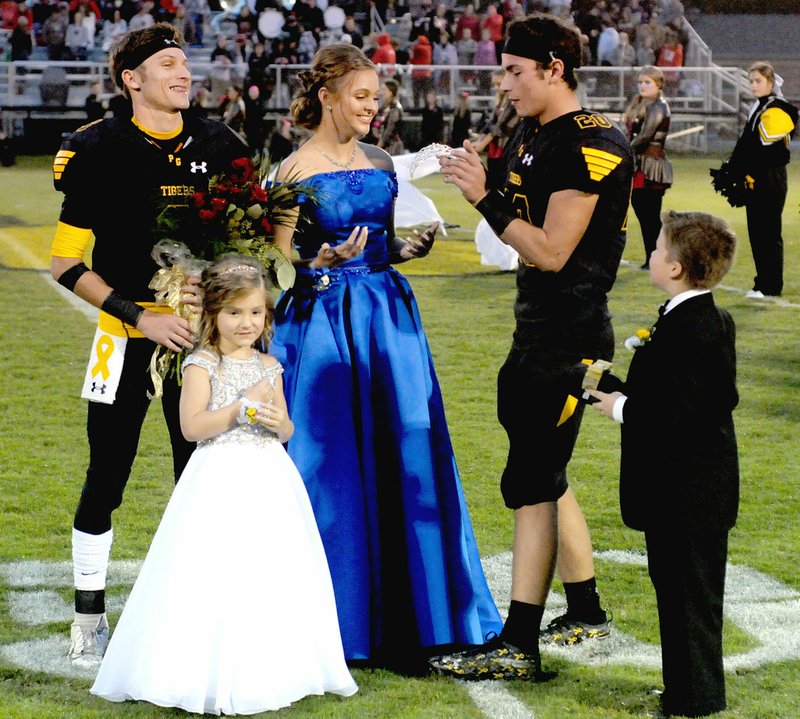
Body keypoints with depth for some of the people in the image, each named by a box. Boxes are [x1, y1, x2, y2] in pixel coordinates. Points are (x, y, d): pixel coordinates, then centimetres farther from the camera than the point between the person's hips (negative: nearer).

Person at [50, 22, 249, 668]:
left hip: (200, 339, 3)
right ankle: (90, 618, 14)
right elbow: (65, 263, -6)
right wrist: (139, 316, -14)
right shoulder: (103, 151, -5)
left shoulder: (219, 149, 5)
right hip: (127, 339, -3)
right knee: (106, 480, 2)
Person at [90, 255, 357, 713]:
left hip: (269, 480, 5)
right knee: (218, 580, -8)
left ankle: (265, 671, 14)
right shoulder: (203, 364, -4)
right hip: (221, 481, -5)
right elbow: (192, 426, -14)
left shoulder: (268, 366, 13)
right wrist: (243, 406, -18)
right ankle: (214, 677, -1)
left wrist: (276, 421, -6)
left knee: (270, 576, 5)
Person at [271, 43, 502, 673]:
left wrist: (410, 248, -1)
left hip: (387, 321, 5)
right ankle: (340, 619, 10)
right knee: (331, 468, -2)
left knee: (401, 461, 3)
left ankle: (398, 616, 13)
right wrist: (326, 262, -23)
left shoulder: (382, 164, 11)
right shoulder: (295, 171, -5)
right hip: (323, 328, -5)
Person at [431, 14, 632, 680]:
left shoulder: (591, 145, -17)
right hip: (536, 328, 10)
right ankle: (586, 611, 30)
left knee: (531, 481, -9)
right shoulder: (531, 136, 12)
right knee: (544, 473, 17)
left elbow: (551, 252, -20)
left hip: (571, 336, -10)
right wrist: (481, 185, 2)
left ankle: (518, 645, -6)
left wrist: (485, 198, -17)